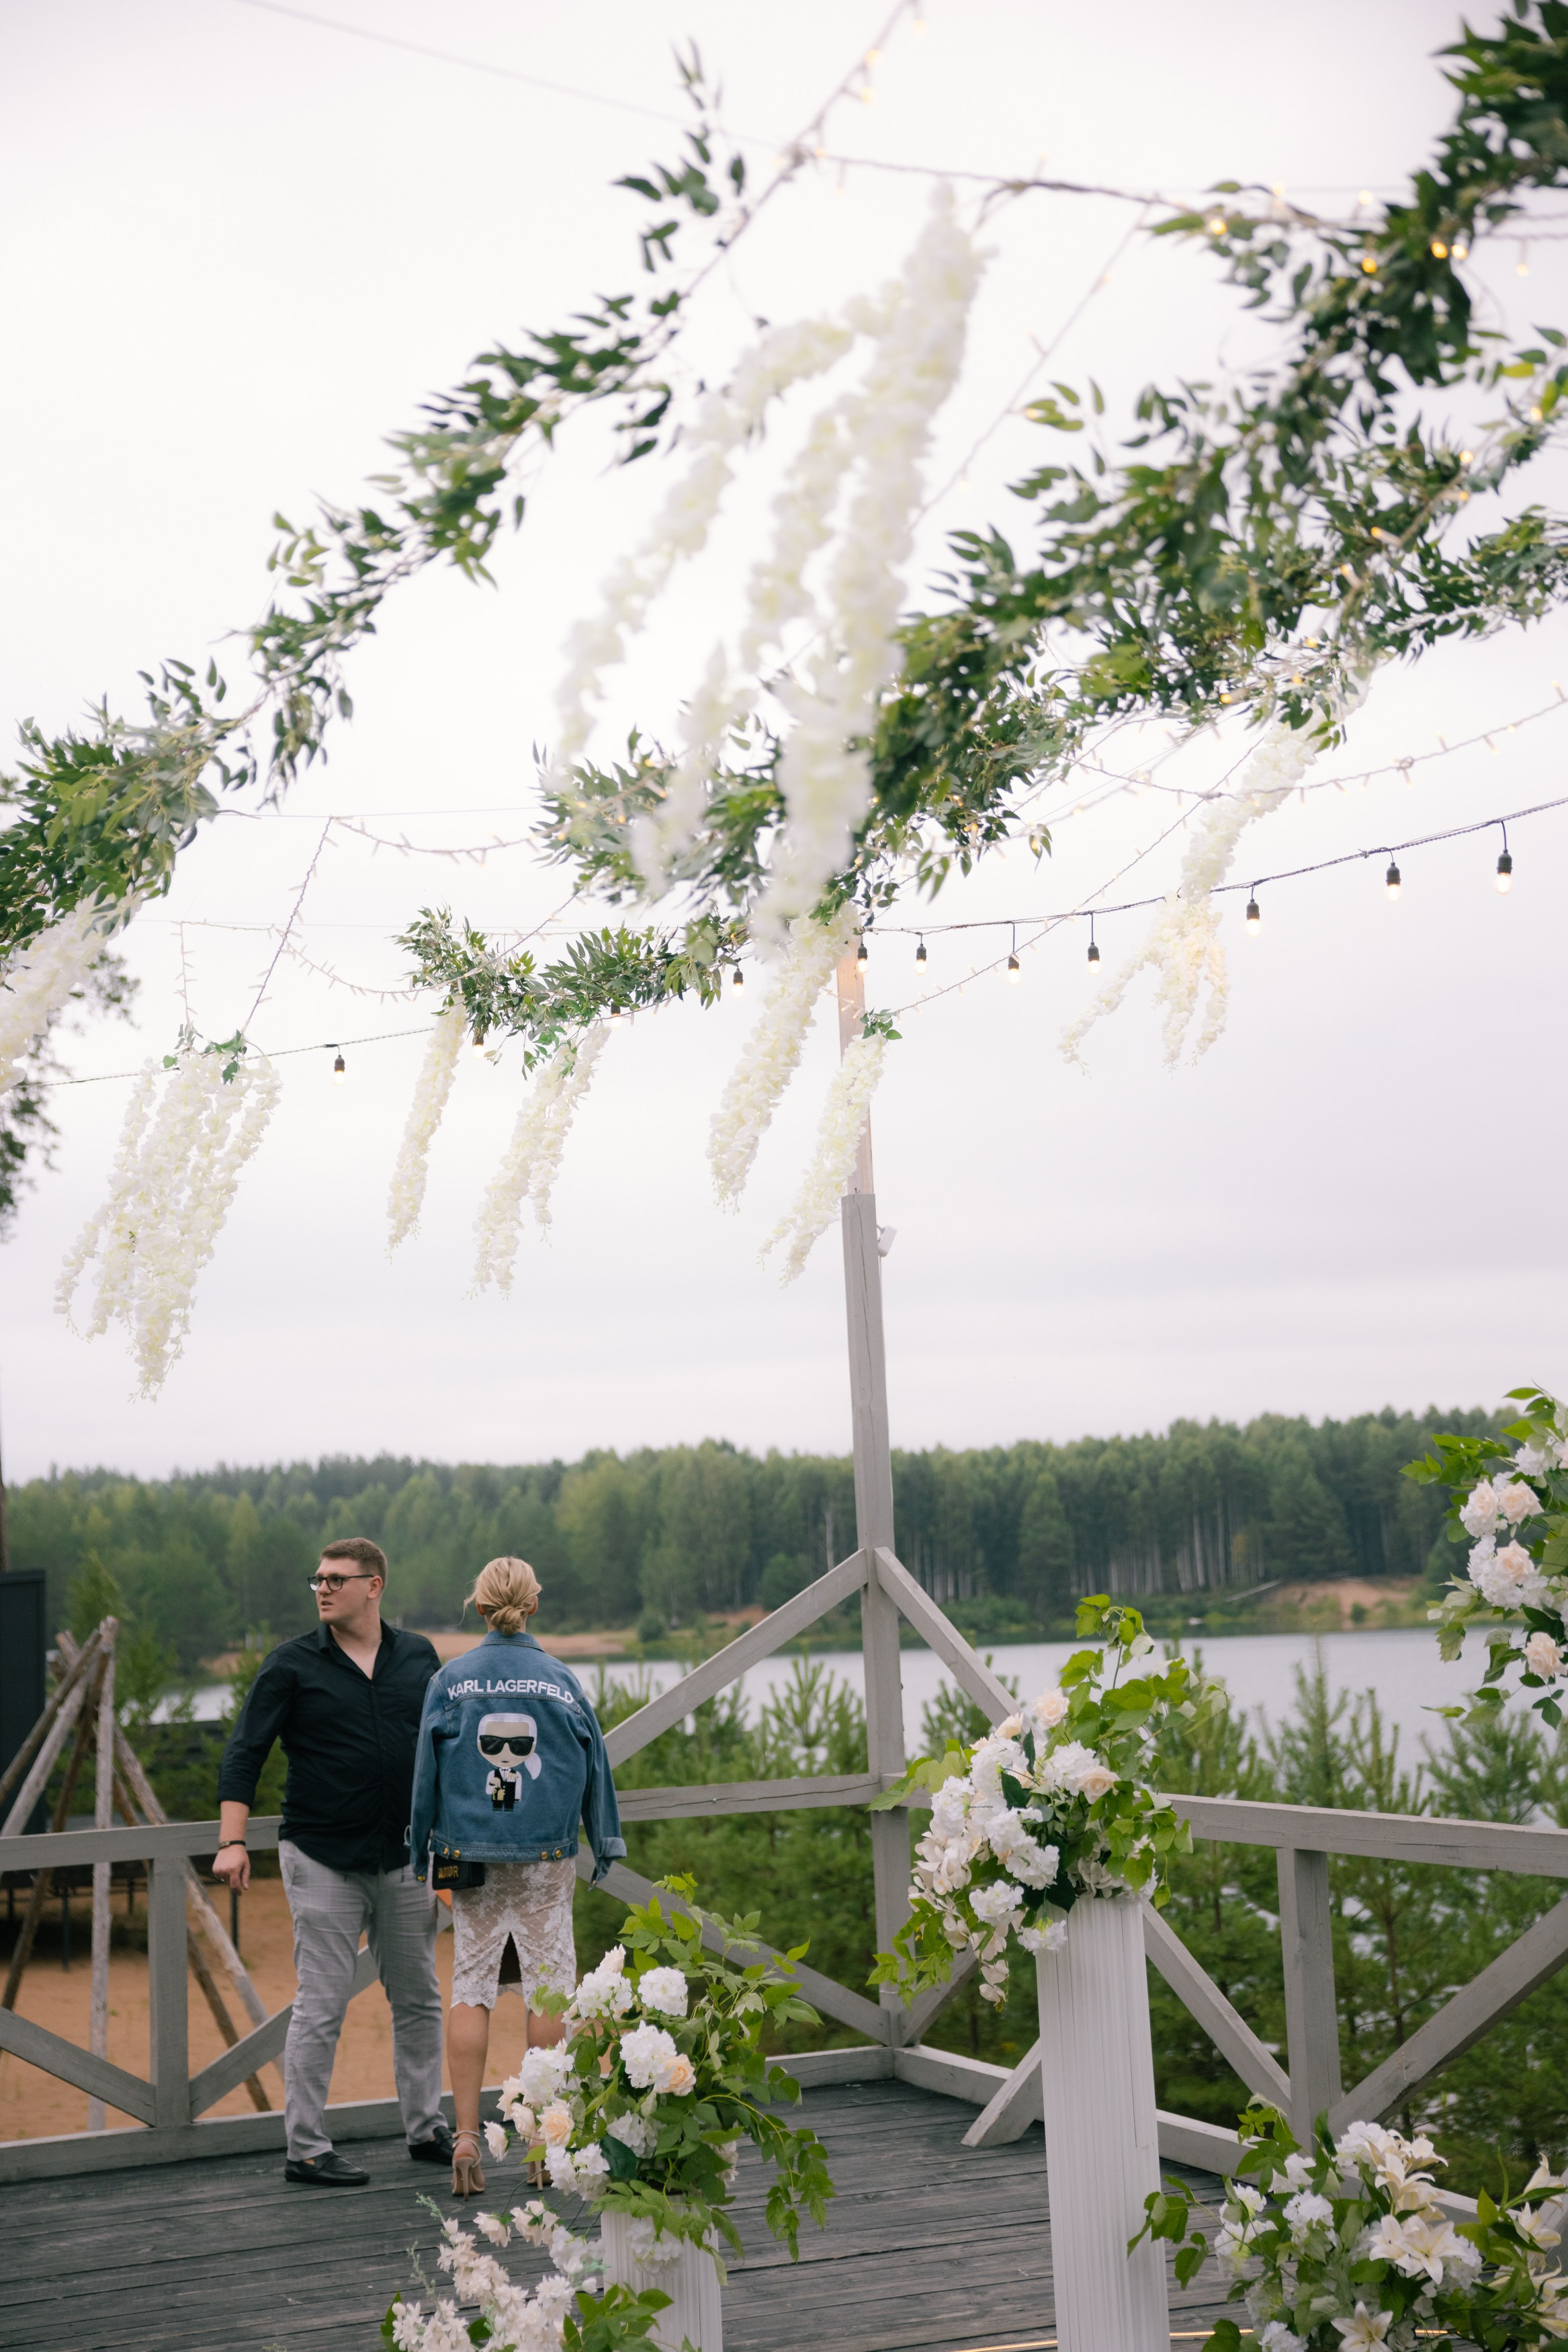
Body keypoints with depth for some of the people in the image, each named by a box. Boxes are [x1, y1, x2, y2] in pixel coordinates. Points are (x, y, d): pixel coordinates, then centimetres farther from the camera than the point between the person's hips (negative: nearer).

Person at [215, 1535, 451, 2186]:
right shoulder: (293, 1664, -4)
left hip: (404, 1857, 4)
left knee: (418, 1998, 11)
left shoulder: (418, 1657, 6)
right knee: (321, 2007, -3)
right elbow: (245, 1752, -6)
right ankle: (305, 2150, 6)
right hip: (323, 1859, -4)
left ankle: (427, 2130, 23)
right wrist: (233, 1841, -16)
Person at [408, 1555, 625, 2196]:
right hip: (547, 1859, 0)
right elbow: (594, 1769, 6)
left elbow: (427, 1772, 2)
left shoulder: (449, 1681, -1)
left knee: (470, 1991, 4)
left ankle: (466, 2138, -2)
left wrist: (424, 1853, 11)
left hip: (471, 1856, 0)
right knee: (547, 1987, 7)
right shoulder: (562, 1681, 0)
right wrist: (605, 1848, 16)